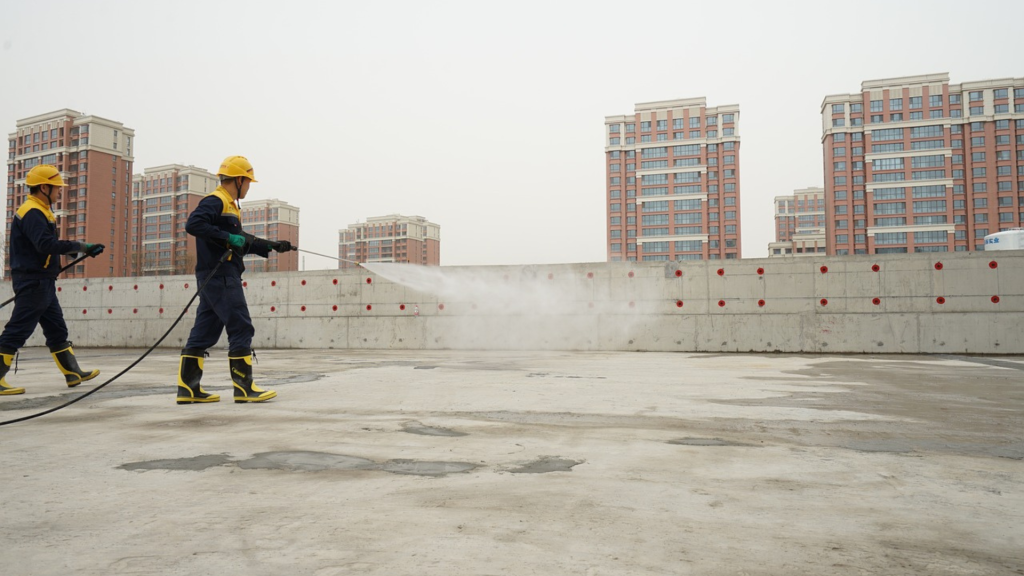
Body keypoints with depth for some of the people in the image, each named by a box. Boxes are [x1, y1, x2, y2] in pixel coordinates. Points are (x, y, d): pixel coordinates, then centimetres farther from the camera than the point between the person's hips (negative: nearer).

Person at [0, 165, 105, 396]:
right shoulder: (32, 212, -15)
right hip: (32, 282, -11)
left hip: (42, 283, 11)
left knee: (57, 330, 14)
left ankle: (73, 373, 22)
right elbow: (45, 244, -29)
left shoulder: (40, 211, 17)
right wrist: (79, 246, -31)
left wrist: (73, 249, 13)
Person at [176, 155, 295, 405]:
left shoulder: (229, 206, 23)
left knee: (204, 333, 8)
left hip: (216, 278, 10)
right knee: (241, 329, -8)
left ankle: (188, 389, 11)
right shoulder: (216, 201, -8)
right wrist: (227, 238, -23)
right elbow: (193, 224, -24)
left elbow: (242, 244, 29)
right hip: (219, 276, -10)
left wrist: (272, 246, 25)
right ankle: (244, 388, -5)